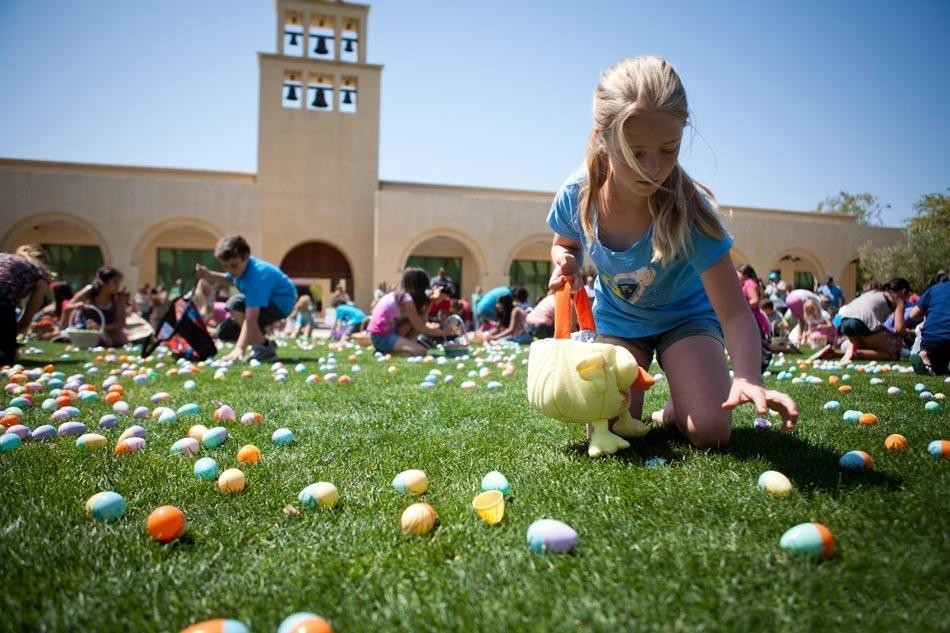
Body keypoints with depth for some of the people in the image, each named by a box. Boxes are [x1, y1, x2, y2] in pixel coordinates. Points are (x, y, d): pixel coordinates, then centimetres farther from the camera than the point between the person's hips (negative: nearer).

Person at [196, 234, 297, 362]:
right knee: (224, 332, -1)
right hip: (264, 302, 9)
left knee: (235, 304, -32)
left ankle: (264, 349, -20)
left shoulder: (256, 276, -35)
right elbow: (229, 279, 20)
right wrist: (209, 275, 1)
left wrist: (239, 348, -52)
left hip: (281, 303, -9)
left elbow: (251, 317, -45)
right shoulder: (241, 266, -9)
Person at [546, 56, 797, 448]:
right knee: (609, 429, -14)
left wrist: (748, 377, -50)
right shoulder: (576, 195, -24)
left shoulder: (688, 210, -33)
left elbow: (734, 313, -32)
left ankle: (673, 411, 18)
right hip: (616, 319, 2)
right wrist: (565, 262, -22)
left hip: (684, 316, -1)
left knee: (710, 432, -19)